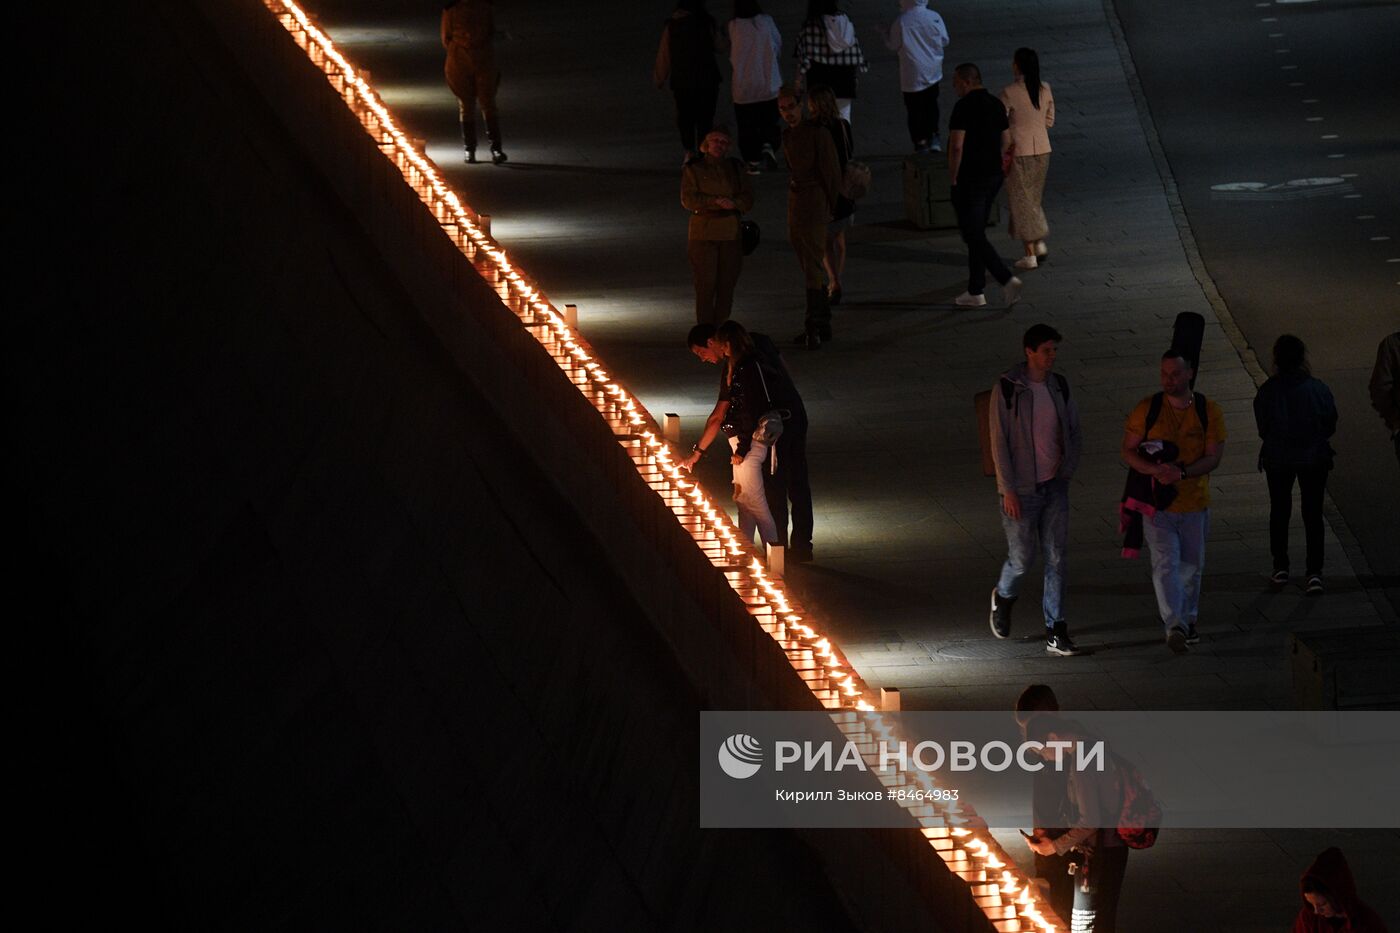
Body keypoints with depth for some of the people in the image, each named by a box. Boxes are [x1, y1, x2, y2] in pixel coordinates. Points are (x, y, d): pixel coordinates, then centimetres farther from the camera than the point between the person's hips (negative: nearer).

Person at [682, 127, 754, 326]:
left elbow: (748, 199, 8)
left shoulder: (735, 169, 14)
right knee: (706, 285, -8)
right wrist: (715, 202, -16)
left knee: (726, 286, 0)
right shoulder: (693, 169, 6)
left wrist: (733, 203, -14)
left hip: (730, 234, 3)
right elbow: (688, 200, -5)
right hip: (703, 233, -3)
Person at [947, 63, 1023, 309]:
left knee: (973, 235, -5)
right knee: (976, 233, 16)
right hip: (993, 177, 8)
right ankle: (975, 292, 18)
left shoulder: (964, 107, -16)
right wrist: (994, 166, 17)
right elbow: (1006, 142, 12)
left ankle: (1007, 280, -19)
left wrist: (954, 177, -10)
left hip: (969, 179, -8)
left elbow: (957, 146, -20)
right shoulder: (996, 104, 8)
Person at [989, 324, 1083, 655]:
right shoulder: (1007, 388, -12)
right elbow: (999, 442, -12)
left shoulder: (1059, 386, 4)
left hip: (1055, 486, 4)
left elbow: (1074, 432, 15)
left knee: (1055, 558, 2)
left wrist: (1067, 468, 3)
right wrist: (1008, 490, -15)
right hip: (1022, 490, -4)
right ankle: (1004, 597, 37)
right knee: (1021, 558, 3)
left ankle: (1055, 632, 7)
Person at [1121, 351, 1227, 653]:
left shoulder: (1209, 411, -3)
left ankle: (1187, 619, 34)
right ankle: (1174, 626, -21)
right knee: (1165, 564, -14)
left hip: (1195, 503, 2)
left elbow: (1213, 457, -8)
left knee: (1192, 566, 15)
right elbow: (1128, 452, -4)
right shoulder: (1147, 409, -5)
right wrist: (1156, 470, -23)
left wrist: (1181, 472, -24)